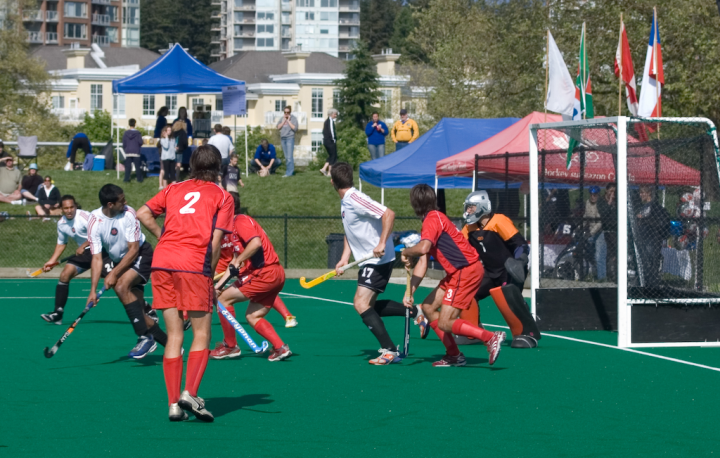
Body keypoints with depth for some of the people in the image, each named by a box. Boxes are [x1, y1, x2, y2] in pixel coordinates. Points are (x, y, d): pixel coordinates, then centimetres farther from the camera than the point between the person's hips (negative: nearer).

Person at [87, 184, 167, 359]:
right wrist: (93, 290, -23)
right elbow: (97, 258, -15)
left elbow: (134, 249, -19)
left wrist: (114, 274, -24)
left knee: (122, 286, -30)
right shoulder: (94, 222, -15)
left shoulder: (128, 213, -21)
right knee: (136, 311, 1)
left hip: (141, 254, -4)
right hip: (120, 260, 5)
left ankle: (145, 337, -26)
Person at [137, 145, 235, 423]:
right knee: (201, 335, 4)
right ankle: (190, 394, -14)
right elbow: (216, 241, 0)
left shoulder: (174, 189, 20)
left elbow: (143, 214, 9)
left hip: (162, 263, 4)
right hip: (194, 265, -4)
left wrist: (164, 237, 16)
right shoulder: (222, 197, 10)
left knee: (174, 336, 7)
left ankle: (174, 404, 3)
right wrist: (210, 278, 5)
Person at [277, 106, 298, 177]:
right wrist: (284, 121, -4)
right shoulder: (282, 118, 12)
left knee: (289, 156, -12)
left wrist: (288, 121, -10)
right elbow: (278, 127, 5)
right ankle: (291, 170, 12)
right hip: (282, 138, 6)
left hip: (290, 138, -6)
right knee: (286, 157, 6)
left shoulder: (293, 118, -3)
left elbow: (295, 128, -12)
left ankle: (289, 172, -13)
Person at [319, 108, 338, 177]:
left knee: (331, 156, 17)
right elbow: (331, 130, -21)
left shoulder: (326, 121, 15)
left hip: (325, 141, 9)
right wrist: (334, 139, -13)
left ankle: (324, 169, 6)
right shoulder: (331, 121, -13)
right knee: (333, 156, -1)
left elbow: (324, 131, 17)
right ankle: (329, 172, -1)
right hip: (331, 142, -9)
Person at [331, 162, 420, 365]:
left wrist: (382, 244, -33)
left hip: (378, 259, -11)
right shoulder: (345, 202, 11)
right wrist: (344, 259, 8)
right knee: (368, 305, 17)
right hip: (368, 261, 11)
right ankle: (414, 311, 22)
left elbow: (388, 214, -29)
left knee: (361, 304, -16)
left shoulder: (356, 199, -20)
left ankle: (389, 351, -15)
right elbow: (350, 233, 20)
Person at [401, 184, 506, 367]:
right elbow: (422, 261, 16)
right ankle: (453, 355, 17)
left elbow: (423, 248, -32)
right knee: (428, 307, 14)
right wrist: (410, 292, 9)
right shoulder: (431, 220, 18)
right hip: (456, 274, 10)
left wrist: (405, 252, -9)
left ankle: (491, 338, -13)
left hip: (466, 271, -10)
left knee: (445, 323, -12)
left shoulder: (433, 219, -13)